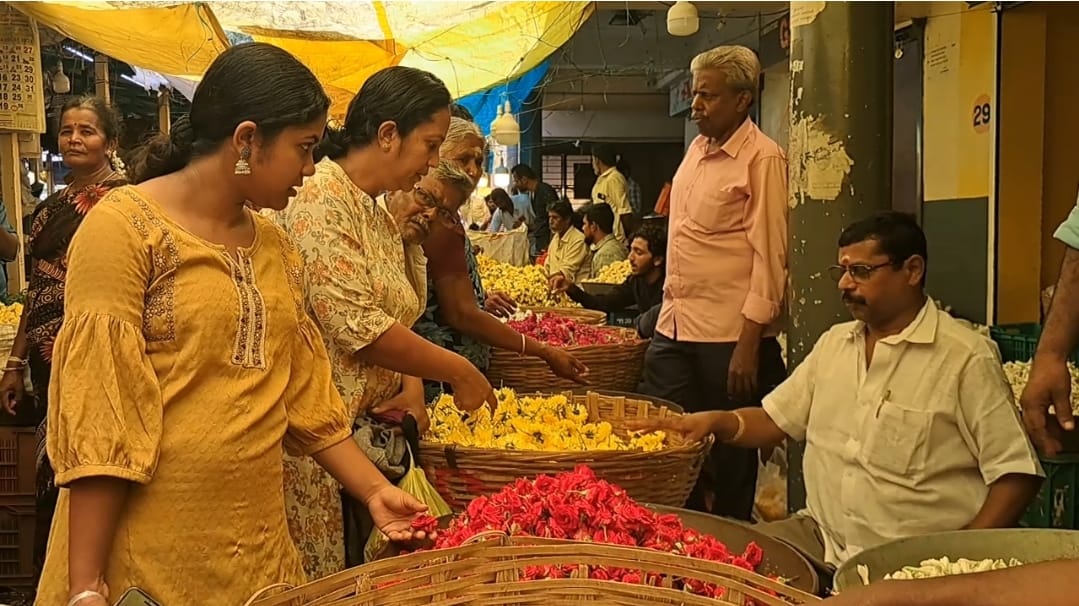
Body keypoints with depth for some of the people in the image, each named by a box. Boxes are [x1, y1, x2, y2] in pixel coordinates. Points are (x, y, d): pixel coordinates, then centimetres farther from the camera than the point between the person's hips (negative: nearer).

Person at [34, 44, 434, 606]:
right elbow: (95, 415, -14)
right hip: (145, 553, -6)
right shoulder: (125, 226, -11)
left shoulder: (276, 248, 9)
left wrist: (373, 488, 4)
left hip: (257, 543, 6)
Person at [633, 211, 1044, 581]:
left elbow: (1016, 472, -7)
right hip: (820, 535, 6)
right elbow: (775, 420, 18)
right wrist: (719, 422, -2)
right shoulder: (834, 342, 13)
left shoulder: (967, 358, -7)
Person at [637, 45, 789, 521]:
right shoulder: (697, 149, 14)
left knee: (729, 458, 6)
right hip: (675, 327, 8)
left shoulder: (762, 158, -10)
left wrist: (749, 344, -18)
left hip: (729, 334, -8)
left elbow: (770, 256, -14)